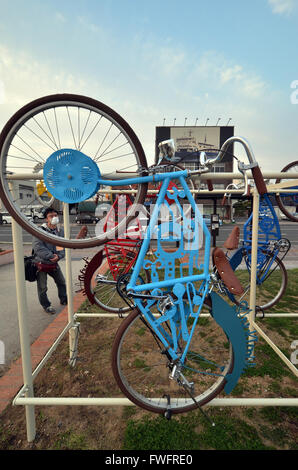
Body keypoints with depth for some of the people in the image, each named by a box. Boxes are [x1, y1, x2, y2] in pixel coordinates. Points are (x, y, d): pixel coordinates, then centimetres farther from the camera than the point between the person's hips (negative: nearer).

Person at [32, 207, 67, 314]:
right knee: (42, 287, 5)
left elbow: (64, 247, -1)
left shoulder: (60, 231, 1)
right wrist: (51, 256, -26)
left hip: (54, 263, 5)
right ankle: (46, 305, 26)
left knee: (62, 282, 16)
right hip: (41, 263, -5)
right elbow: (37, 247, -24)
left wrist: (58, 256, -20)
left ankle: (64, 300, 38)